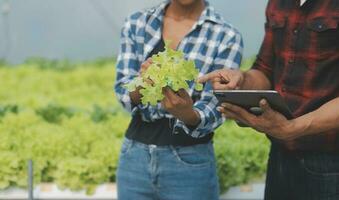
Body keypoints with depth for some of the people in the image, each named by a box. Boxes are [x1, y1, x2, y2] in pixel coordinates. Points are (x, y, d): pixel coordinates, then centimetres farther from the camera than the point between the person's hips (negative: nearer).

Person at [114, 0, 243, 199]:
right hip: (135, 156, 3)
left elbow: (213, 111, -12)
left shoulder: (227, 37, -9)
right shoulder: (136, 24, 1)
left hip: (190, 162, -3)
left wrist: (188, 115, -33)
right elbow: (122, 91, -4)